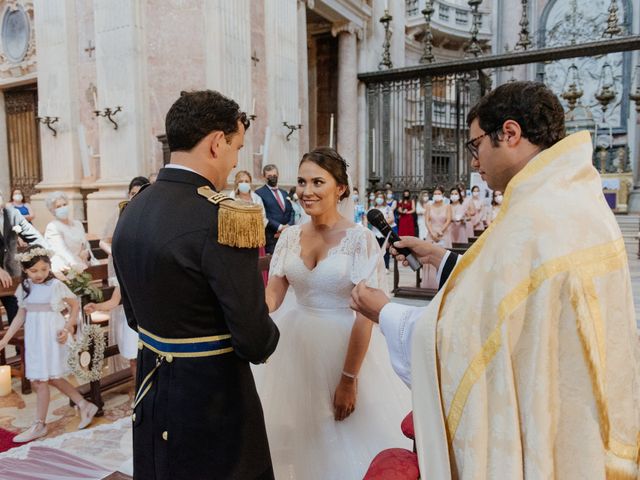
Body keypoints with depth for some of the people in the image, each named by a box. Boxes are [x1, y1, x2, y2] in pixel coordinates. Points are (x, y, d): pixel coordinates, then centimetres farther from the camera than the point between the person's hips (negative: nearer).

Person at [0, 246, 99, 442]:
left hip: (51, 337, -6)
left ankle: (39, 424, 12)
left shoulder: (56, 285, -10)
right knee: (52, 378, 11)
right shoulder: (24, 288, 5)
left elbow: (75, 305, -2)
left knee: (41, 380, -2)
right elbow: (21, 316, 12)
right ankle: (85, 406, 23)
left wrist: (67, 329, -12)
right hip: (34, 337, 6)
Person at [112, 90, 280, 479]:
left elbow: (135, 315, 10)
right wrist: (268, 334, -2)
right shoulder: (222, 218, -26)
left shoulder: (132, 210, 0)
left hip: (151, 391, 7)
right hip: (213, 401, -7)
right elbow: (256, 342, -23)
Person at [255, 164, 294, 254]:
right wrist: (279, 227, -16)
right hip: (271, 238, -5)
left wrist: (288, 227, -5)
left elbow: (291, 212, 14)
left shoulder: (284, 193, 19)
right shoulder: (259, 193, 0)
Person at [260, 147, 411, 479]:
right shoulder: (290, 236, 1)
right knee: (300, 437, 20)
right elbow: (273, 294, -3)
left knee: (347, 442, 12)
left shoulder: (359, 238, -14)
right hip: (297, 346, 5)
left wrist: (349, 380, -15)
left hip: (345, 347, -4)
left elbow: (364, 313, -16)